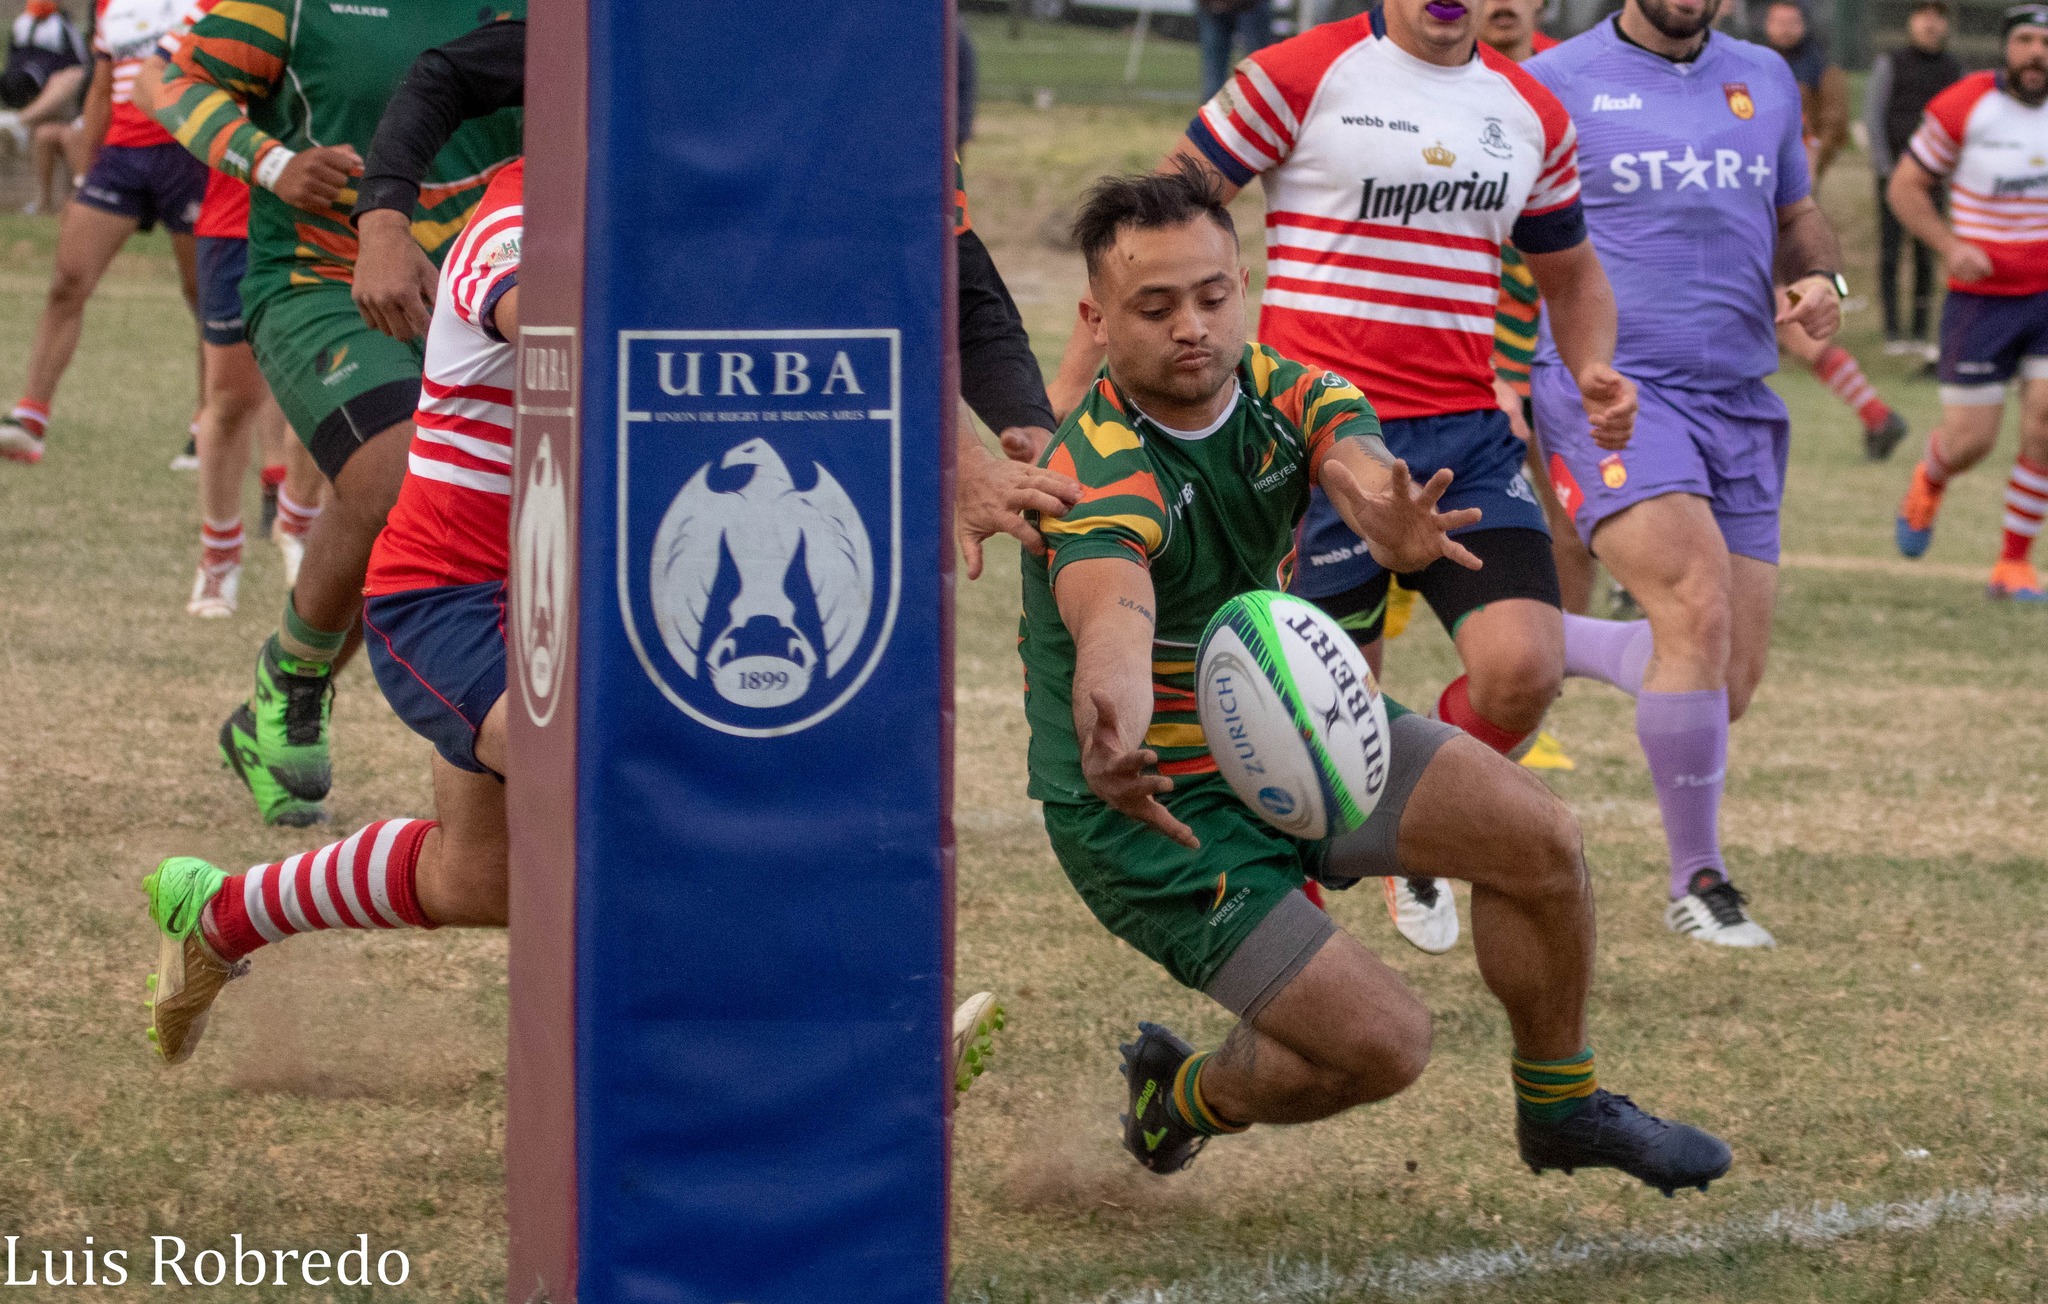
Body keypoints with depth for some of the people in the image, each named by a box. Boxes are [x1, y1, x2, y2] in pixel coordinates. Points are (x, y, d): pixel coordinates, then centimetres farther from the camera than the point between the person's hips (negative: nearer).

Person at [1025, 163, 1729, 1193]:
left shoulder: (1285, 393, -10)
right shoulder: (1098, 477, -30)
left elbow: (1355, 461, -33)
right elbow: (1112, 622, -51)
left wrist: (1391, 518, -60)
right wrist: (1110, 745, -74)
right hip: (1156, 802, -7)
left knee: (1536, 837, -7)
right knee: (1382, 1042, -12)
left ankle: (1561, 1107, 17)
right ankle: (1179, 1099, 19)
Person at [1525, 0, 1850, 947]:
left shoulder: (1765, 80, 15)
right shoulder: (1554, 84, 0)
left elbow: (1796, 213, 28)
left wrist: (1820, 278, 5)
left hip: (1738, 404, 6)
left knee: (1732, 680, 0)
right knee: (1700, 610, -25)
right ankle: (1696, 880, -10)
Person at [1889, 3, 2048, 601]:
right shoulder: (1962, 108, -10)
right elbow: (1905, 186, -3)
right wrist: (1949, 244, -18)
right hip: (1981, 298, -2)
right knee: (1970, 440, -1)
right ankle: (1928, 483, 38)